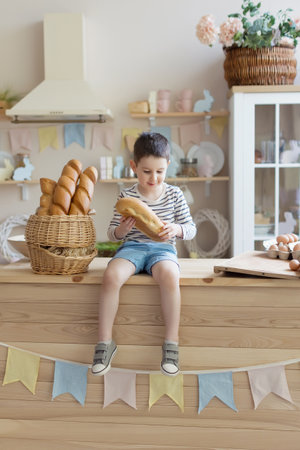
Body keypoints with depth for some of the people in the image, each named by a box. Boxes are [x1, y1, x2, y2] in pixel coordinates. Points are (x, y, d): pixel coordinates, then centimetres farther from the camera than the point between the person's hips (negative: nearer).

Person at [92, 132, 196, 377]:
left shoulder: (174, 194, 5)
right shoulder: (126, 196, 3)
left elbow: (191, 228, 6)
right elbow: (112, 234, 6)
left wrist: (177, 229, -17)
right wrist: (121, 229, -18)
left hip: (162, 248, 0)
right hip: (132, 247, 1)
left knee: (170, 276, -35)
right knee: (111, 275, -31)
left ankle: (171, 343, -21)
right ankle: (105, 342, -16)